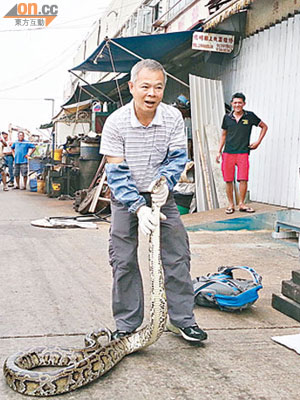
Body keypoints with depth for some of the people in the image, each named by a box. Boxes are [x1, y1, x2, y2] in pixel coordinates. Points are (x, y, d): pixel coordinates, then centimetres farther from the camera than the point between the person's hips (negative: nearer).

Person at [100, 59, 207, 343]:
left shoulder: (173, 117, -12)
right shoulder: (116, 122, -18)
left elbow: (177, 157, -5)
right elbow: (116, 172, -19)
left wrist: (165, 182, -27)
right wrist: (139, 207, -29)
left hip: (161, 195, 2)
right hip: (126, 198, -2)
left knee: (177, 256, 2)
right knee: (123, 261, -1)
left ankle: (183, 319, 16)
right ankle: (126, 325, 13)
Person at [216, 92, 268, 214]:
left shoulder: (250, 116, 2)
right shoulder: (227, 117, 7)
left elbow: (264, 127, 14)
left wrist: (258, 142, 5)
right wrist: (219, 151, 13)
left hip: (243, 153, -2)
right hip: (228, 153, 2)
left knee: (243, 179, -9)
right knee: (228, 180, 1)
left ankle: (241, 204, 5)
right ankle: (231, 205, 13)